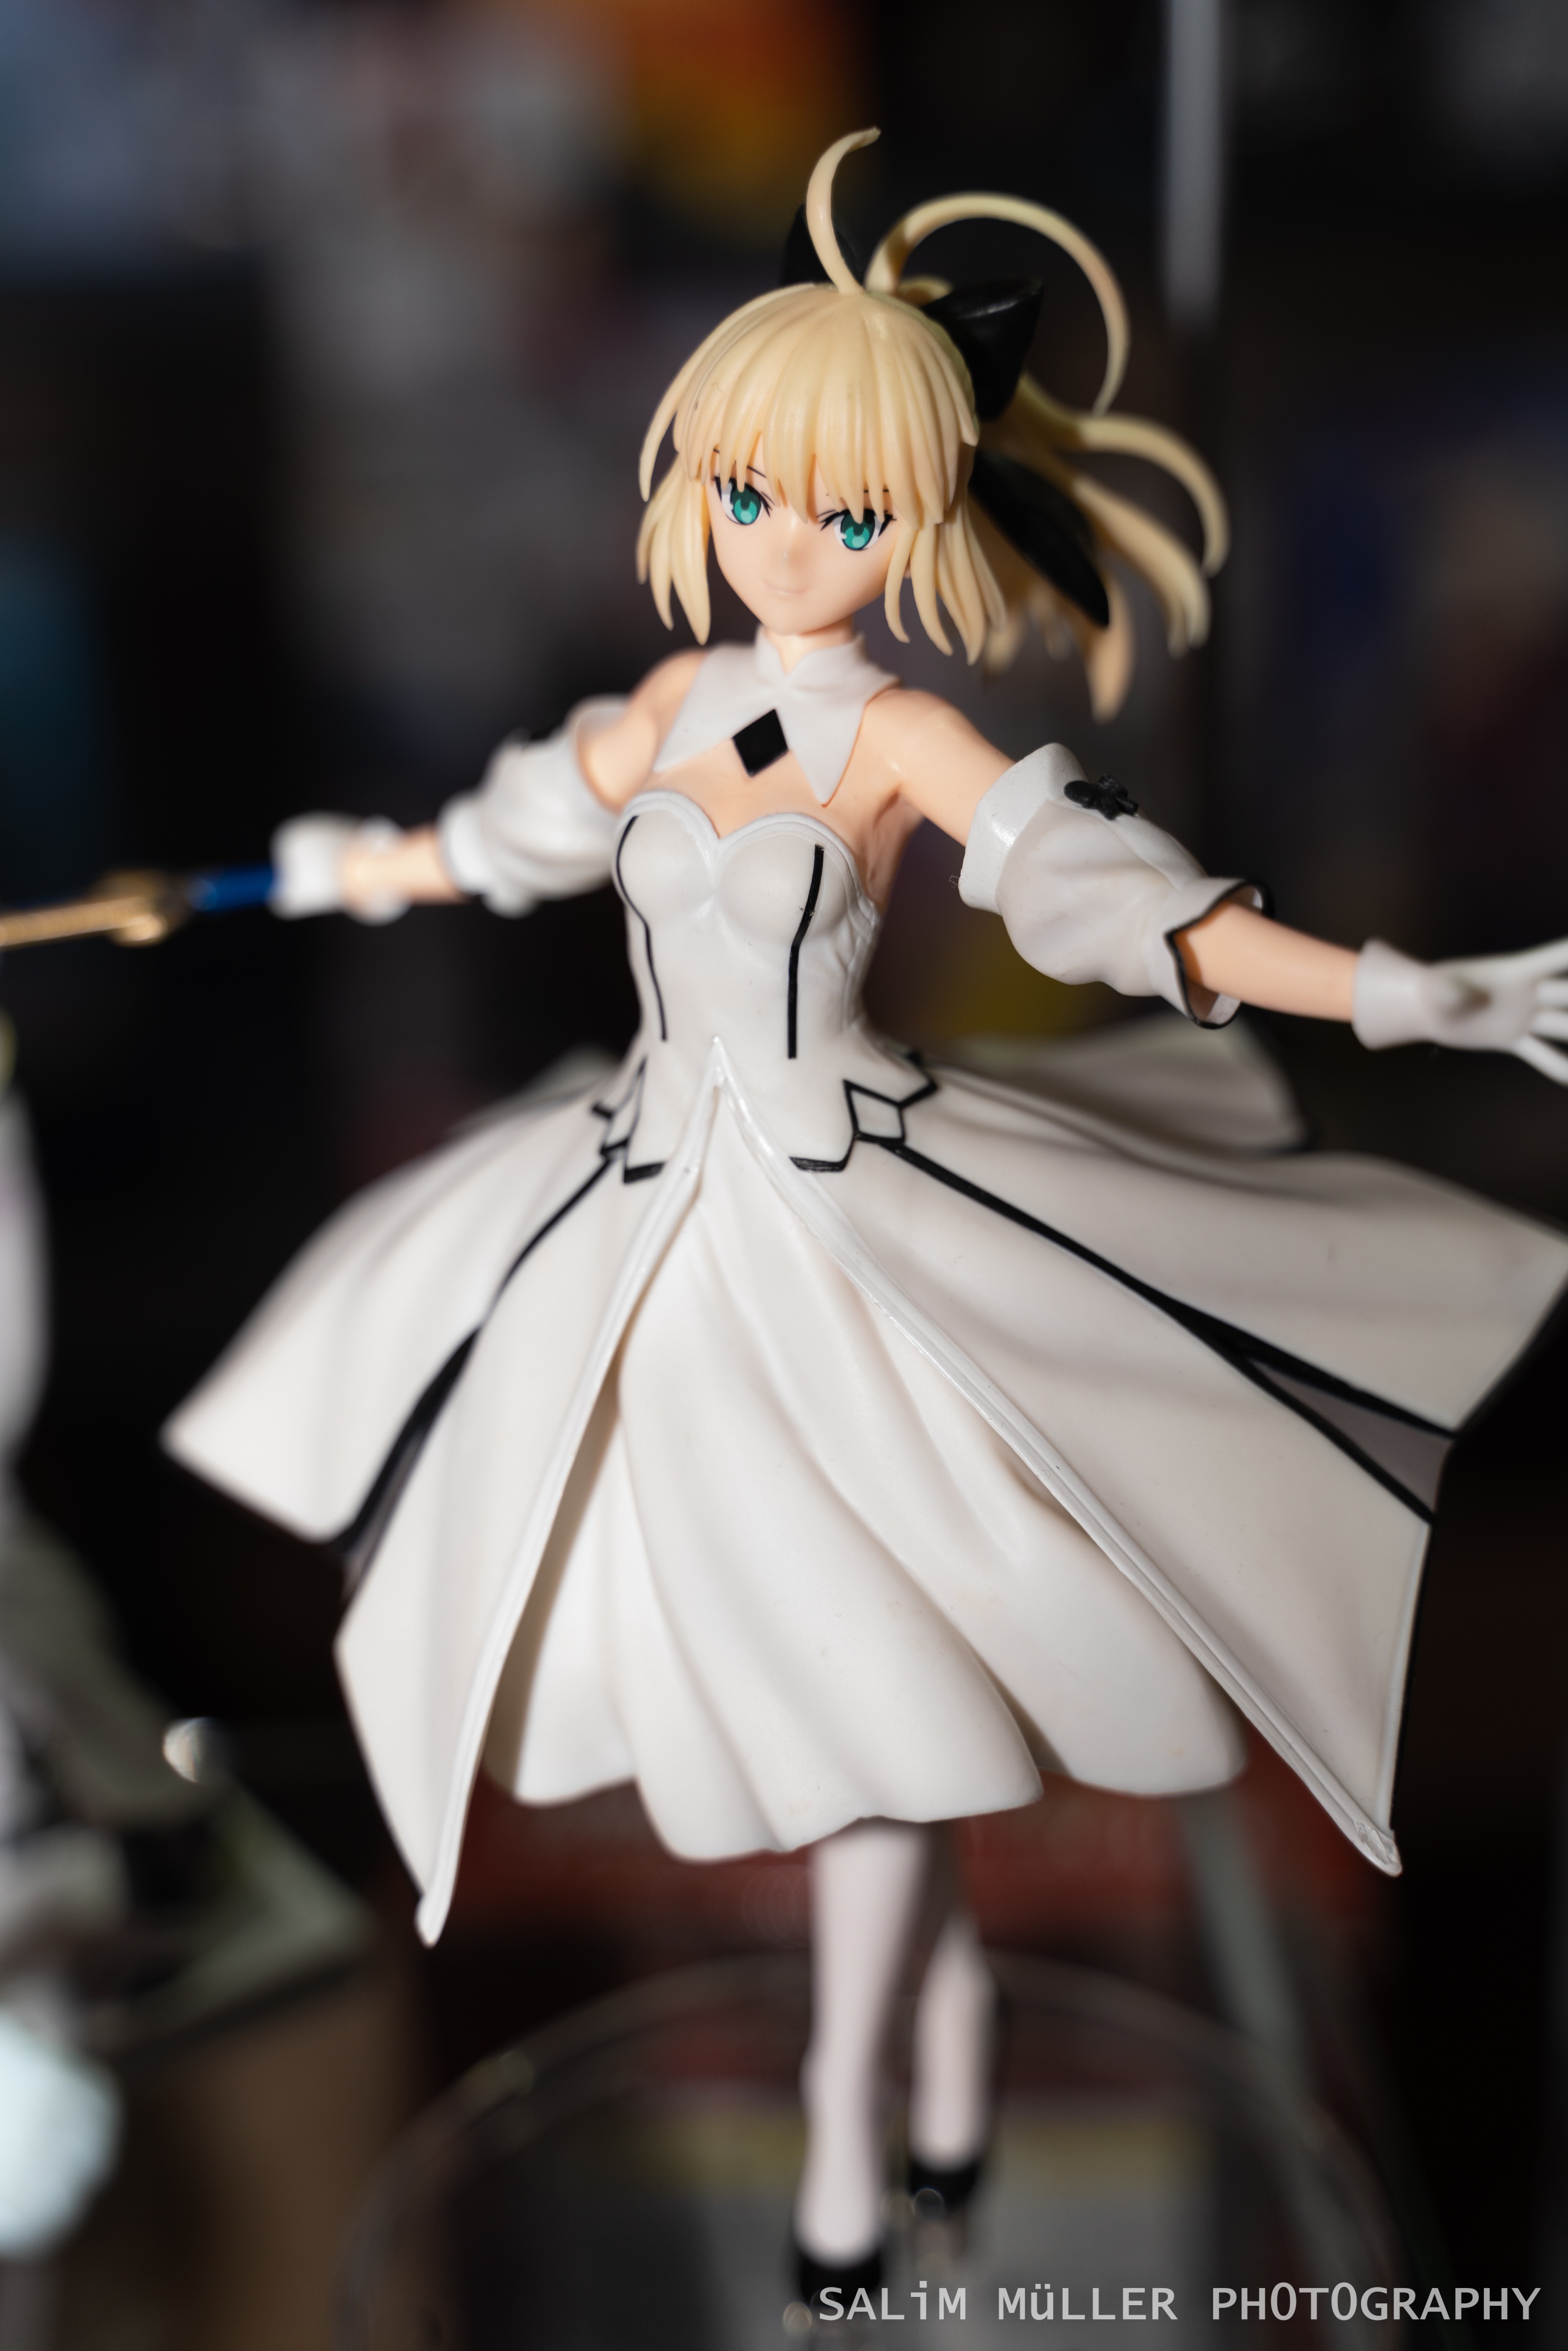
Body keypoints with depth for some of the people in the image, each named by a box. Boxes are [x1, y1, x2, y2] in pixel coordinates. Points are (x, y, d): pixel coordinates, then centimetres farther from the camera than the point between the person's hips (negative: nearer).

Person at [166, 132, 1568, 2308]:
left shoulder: (904, 738, -10)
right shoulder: (676, 706, 6)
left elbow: (1128, 904, -20)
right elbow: (523, 831, 24)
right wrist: (352, 874, 40)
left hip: (845, 1209, -5)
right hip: (656, 1192, 5)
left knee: (862, 1664, -1)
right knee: (765, 1643, 9)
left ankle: (848, 2093, 20)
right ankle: (944, 1966, 34)